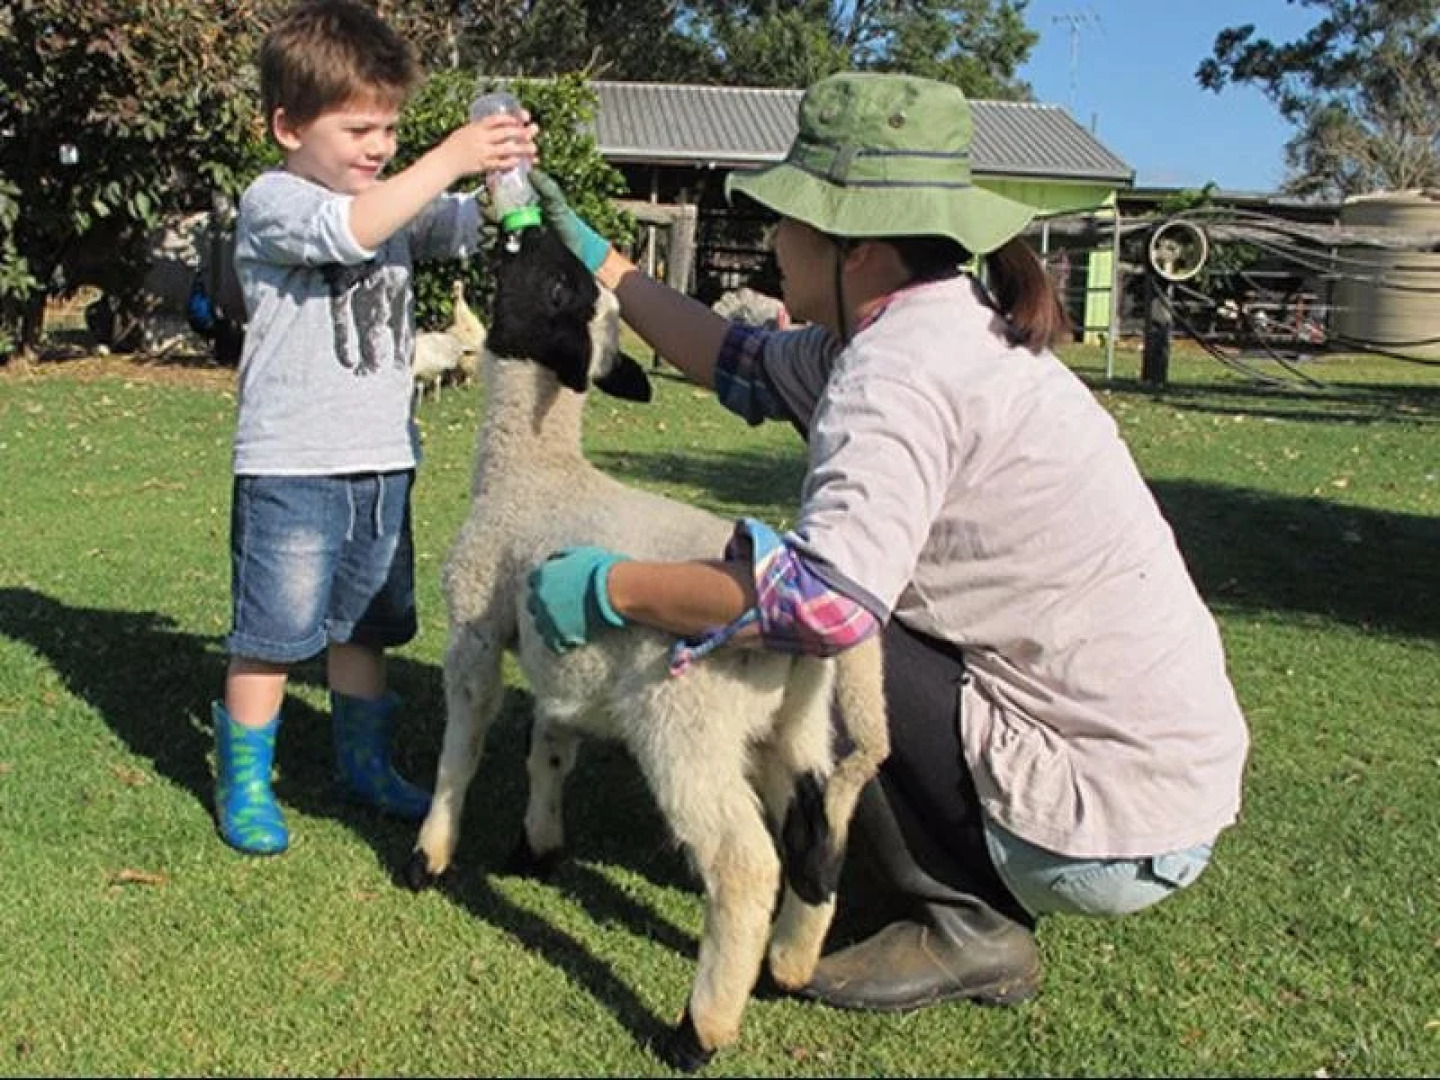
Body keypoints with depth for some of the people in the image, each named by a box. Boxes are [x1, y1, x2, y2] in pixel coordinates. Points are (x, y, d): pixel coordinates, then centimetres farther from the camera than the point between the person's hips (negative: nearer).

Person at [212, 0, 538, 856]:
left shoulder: (398, 200, 12)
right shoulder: (274, 204, -10)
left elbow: (471, 226, 6)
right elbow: (351, 229, -28)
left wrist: (505, 172, -14)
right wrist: (450, 158, -29)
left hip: (383, 462, 7)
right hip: (292, 466, -6)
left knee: (365, 625, 18)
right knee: (274, 634, 1)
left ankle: (365, 763, 33)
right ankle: (244, 786, 17)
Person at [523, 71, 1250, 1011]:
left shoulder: (898, 366, -21)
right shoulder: (945, 325, 7)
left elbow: (827, 601, -35)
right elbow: (746, 367, 18)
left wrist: (612, 586, -22)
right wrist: (599, 261, 22)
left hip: (1113, 833, -9)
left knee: (768, 624, -11)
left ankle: (966, 925, -2)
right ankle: (945, 872, 17)